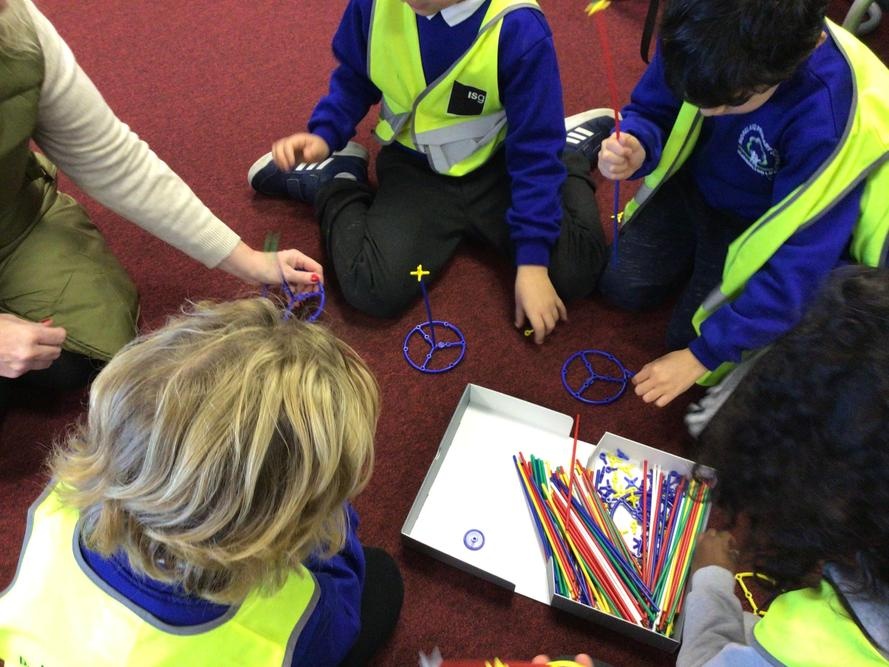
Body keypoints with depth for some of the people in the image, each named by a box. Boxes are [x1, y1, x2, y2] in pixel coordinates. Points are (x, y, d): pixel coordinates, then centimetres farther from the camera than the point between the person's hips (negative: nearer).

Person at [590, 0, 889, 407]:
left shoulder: (833, 119, -37)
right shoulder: (700, 36, -26)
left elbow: (798, 265, -31)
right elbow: (652, 110, -7)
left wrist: (702, 353, -25)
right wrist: (637, 148, -34)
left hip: (759, 224, -4)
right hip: (695, 185, 4)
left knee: (691, 335, -4)